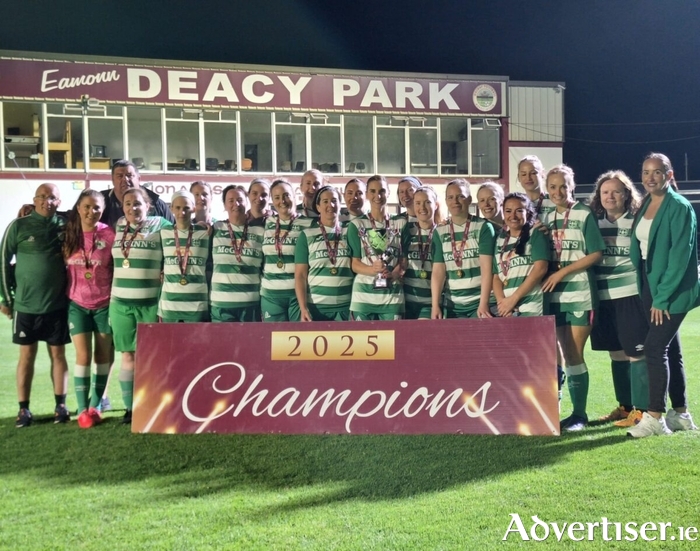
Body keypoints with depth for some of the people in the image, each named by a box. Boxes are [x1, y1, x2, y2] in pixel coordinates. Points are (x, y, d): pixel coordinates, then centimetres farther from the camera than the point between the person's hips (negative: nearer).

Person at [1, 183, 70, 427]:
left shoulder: (66, 224, 0)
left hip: (58, 304, 1)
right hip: (26, 304, -1)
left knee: (58, 354, 7)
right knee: (27, 355, 5)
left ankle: (60, 405, 15)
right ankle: (23, 408, 12)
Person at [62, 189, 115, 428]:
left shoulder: (108, 234, -7)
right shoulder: (69, 234, -1)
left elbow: (118, 268, -3)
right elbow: (61, 263, 8)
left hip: (104, 304, -1)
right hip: (77, 304, 1)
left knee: (103, 355, 7)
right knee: (83, 355, -2)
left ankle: (95, 405, 20)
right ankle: (82, 409, 5)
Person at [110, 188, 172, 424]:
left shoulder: (160, 225, -3)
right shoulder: (119, 226, 10)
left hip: (151, 303, -3)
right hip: (121, 302, 4)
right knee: (128, 356, 6)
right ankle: (130, 407, 14)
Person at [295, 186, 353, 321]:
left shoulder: (349, 233, 7)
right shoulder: (307, 235, 4)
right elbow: (300, 275, 1)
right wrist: (303, 308, -9)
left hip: (346, 306, 1)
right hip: (315, 306, -1)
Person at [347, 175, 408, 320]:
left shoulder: (401, 223, 9)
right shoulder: (357, 224, 5)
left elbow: (405, 260, 7)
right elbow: (355, 264, 1)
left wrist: (393, 273, -15)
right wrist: (372, 269, -20)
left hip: (393, 294, 1)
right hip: (364, 294, -1)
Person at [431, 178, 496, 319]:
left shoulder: (483, 227, -1)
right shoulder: (440, 232, 6)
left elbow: (487, 268, -9)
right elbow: (438, 271, 1)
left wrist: (483, 303, -18)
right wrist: (435, 305, -9)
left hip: (480, 301, -3)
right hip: (452, 304, 3)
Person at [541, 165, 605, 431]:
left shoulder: (584, 215, -3)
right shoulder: (547, 219, 12)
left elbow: (596, 254, -9)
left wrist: (562, 272, -12)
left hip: (580, 295, -5)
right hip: (556, 296, 5)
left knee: (575, 355, -4)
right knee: (567, 355, 8)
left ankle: (580, 413, 7)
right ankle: (575, 412, 16)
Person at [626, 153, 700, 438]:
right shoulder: (645, 206, 11)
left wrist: (662, 296, -19)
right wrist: (650, 293, 7)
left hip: (672, 291, -8)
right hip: (651, 287, 8)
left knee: (655, 347, -11)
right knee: (670, 350, 12)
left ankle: (655, 417, -3)